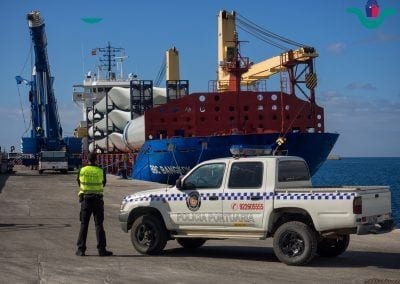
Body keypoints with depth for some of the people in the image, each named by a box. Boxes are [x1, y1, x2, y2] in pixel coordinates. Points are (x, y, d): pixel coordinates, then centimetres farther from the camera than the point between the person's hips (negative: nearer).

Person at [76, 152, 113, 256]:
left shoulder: (82, 171, -3)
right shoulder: (100, 171, -7)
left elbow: (79, 183, 10)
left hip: (85, 199, 1)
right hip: (97, 200, -1)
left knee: (84, 225, 7)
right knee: (99, 225, 2)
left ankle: (81, 249, 7)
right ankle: (101, 249, 0)